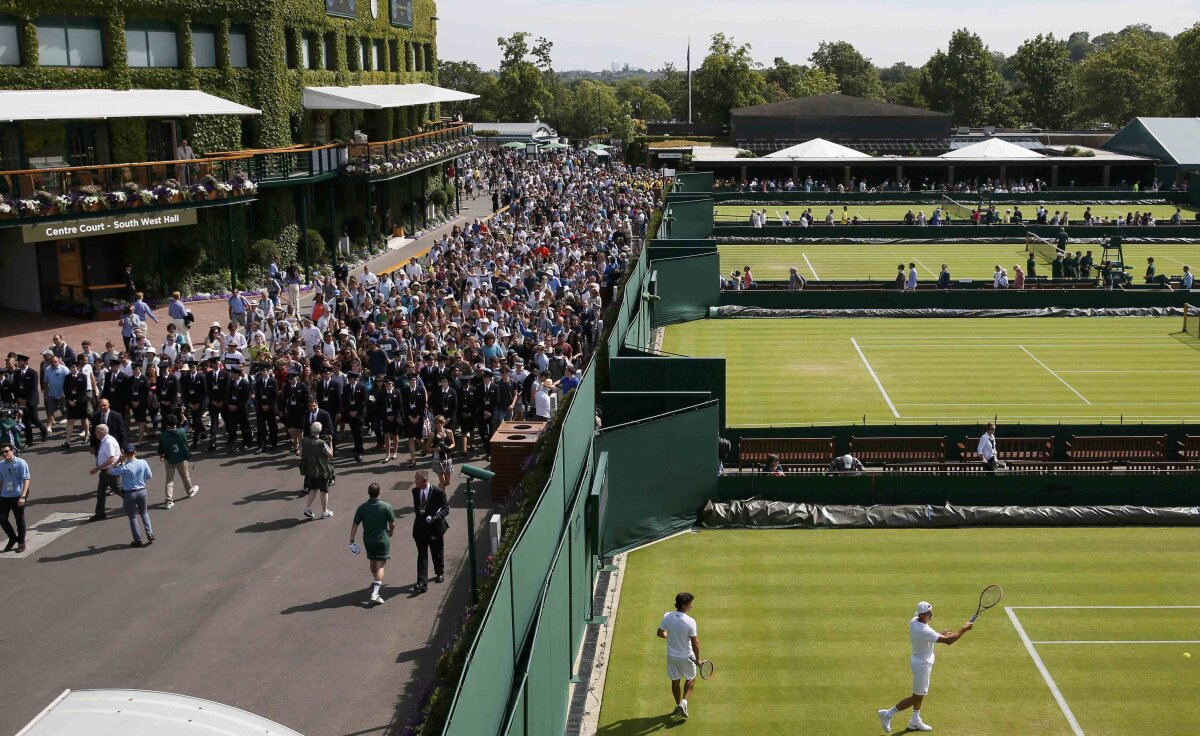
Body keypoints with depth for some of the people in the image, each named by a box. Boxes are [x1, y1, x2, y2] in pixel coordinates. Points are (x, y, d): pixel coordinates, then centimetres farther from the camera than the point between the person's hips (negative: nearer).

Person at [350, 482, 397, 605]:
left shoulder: (362, 507, -7)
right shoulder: (386, 506, -13)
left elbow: (355, 525, -6)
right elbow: (392, 524, -7)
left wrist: (351, 540, 3)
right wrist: (390, 532, 14)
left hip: (368, 540, 3)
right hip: (383, 540, -3)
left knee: (372, 562, 25)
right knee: (380, 566, -2)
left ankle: (376, 582, 48)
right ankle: (375, 593, -15)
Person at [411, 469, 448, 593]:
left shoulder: (438, 492, -14)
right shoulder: (415, 491, 0)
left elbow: (445, 509, -10)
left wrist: (435, 517, -25)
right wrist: (419, 512, 0)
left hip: (435, 527, -2)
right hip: (420, 528, 2)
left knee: (437, 553, 16)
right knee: (422, 555, -3)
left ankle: (439, 573, 41)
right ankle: (422, 583, -6)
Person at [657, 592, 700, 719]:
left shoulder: (667, 616, -12)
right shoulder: (690, 621, -25)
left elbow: (660, 633, 2)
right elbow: (695, 643, -20)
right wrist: (698, 659, -6)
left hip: (671, 655, 4)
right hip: (686, 656, -4)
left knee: (675, 681, 20)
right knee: (690, 679, 20)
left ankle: (678, 705, 32)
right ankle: (684, 701, 3)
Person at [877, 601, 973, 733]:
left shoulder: (914, 621, -8)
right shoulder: (924, 631, -36)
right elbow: (948, 641, -34)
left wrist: (940, 634, 2)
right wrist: (964, 629, -25)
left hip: (919, 661, 9)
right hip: (922, 666, -9)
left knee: (920, 694, 24)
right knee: (917, 697, 6)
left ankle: (915, 722, 39)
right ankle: (888, 714, 14)